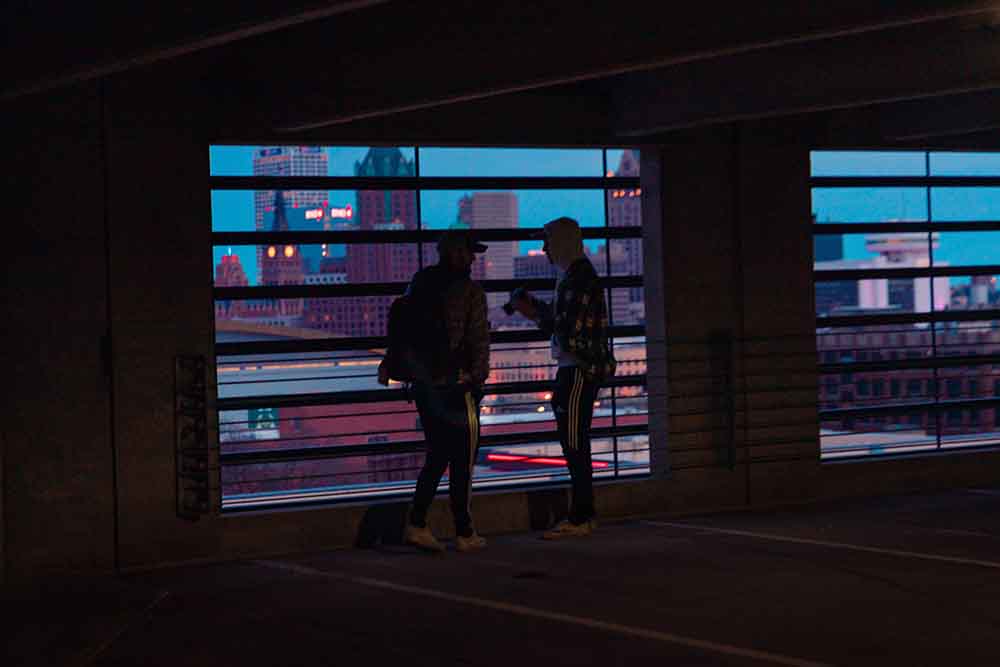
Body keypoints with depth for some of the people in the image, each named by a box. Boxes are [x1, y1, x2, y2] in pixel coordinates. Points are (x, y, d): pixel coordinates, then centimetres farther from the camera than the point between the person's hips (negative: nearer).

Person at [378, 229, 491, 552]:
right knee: (463, 459, 4)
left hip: (424, 381, 6)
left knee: (437, 455, 15)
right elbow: (479, 339, -15)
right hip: (457, 385, -6)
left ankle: (417, 523, 3)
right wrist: (479, 375, -11)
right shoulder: (470, 292, -10)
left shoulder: (419, 284, 9)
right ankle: (464, 533, 10)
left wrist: (389, 363, 19)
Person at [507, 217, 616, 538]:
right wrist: (536, 308, 14)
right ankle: (583, 514, 20)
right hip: (574, 368, 10)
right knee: (575, 443, 13)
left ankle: (580, 518, -5)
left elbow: (570, 327, -21)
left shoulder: (579, 277, -15)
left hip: (580, 370, -10)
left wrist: (535, 312, -10)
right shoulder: (573, 274, 16)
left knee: (574, 443, -8)